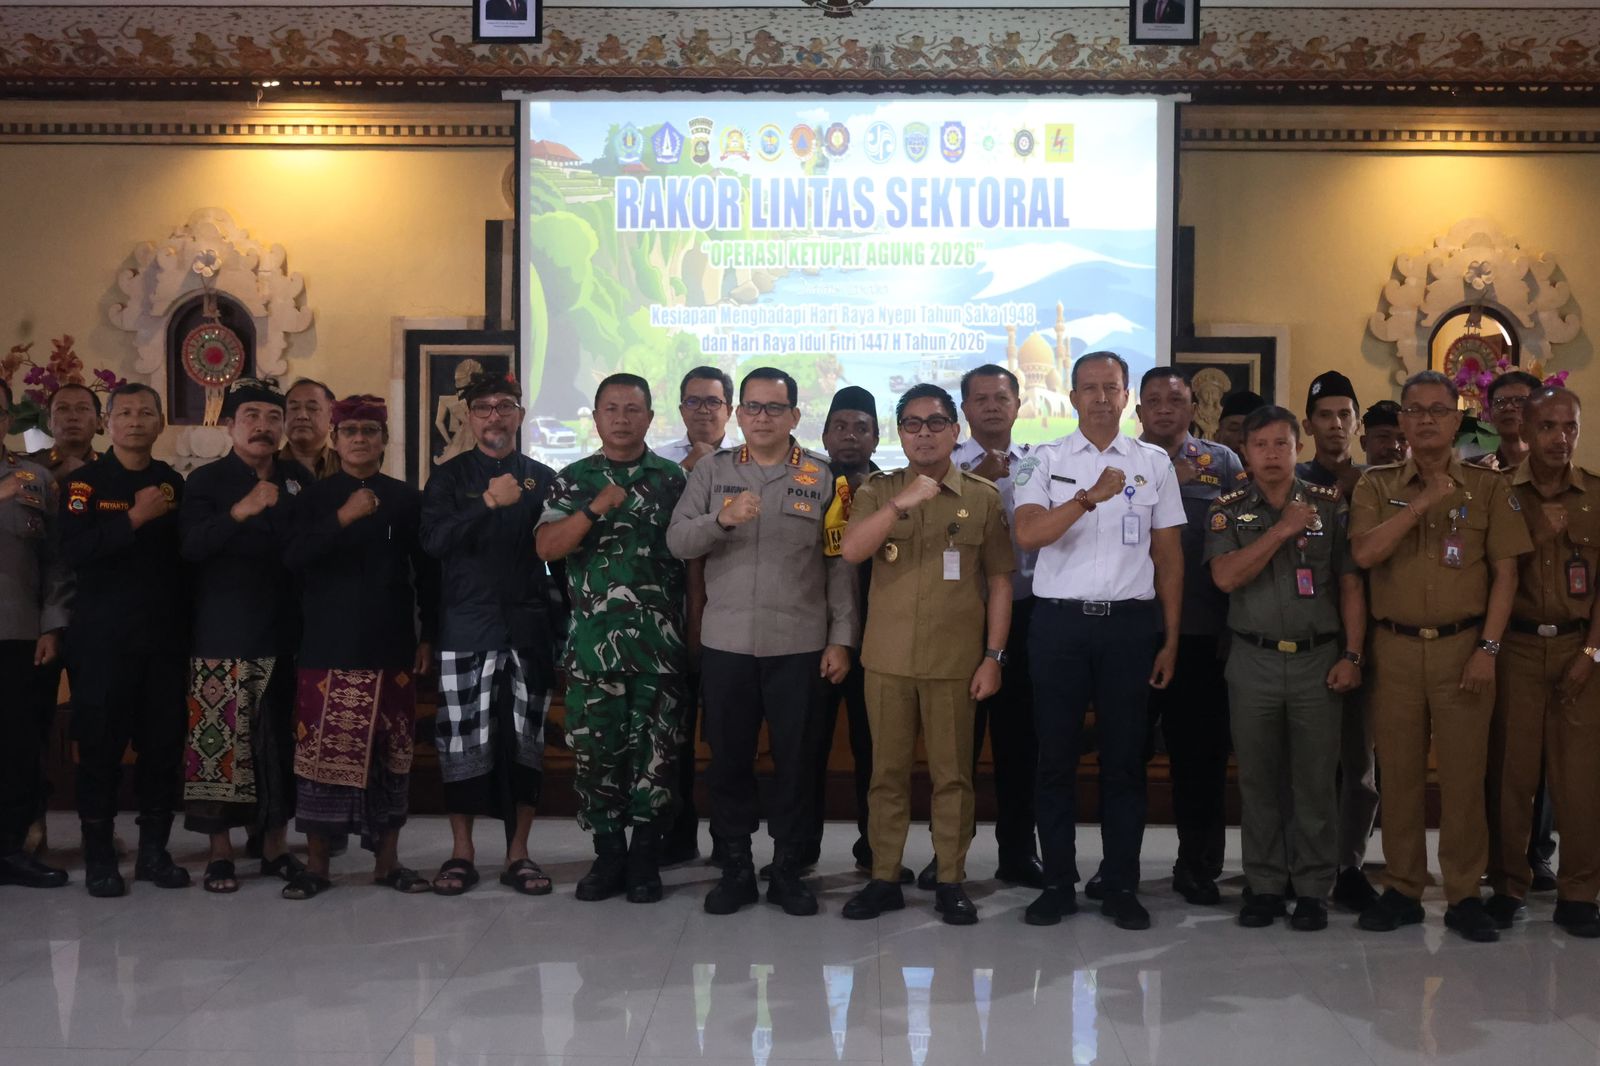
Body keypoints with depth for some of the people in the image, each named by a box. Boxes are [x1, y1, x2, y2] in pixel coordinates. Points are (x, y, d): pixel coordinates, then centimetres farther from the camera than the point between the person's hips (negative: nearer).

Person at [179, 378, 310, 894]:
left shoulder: (300, 479, 12)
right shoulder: (206, 480, 1)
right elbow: (190, 545, -15)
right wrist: (240, 511, -29)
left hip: (285, 633, 3)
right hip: (222, 636, -3)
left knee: (281, 741, 4)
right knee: (218, 741, -5)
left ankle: (276, 844, 16)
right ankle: (221, 851, 6)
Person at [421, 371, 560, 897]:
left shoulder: (543, 478, 11)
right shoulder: (449, 478, 7)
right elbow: (433, 541, -10)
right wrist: (488, 502, -22)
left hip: (529, 630, 1)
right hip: (466, 631, -1)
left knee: (525, 742, 3)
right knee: (463, 743, 0)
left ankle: (518, 852, 12)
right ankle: (461, 852, 12)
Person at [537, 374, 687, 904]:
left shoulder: (673, 479, 7)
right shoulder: (574, 479, 8)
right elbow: (547, 548, -4)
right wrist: (595, 508, -17)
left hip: (659, 640, -1)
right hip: (592, 639, 1)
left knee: (654, 748, 2)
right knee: (595, 746, 3)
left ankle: (645, 857, 13)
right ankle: (608, 853, 17)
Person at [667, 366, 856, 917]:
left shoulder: (822, 476, 3)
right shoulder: (712, 471, 7)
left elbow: (840, 564, 1)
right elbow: (677, 541, -2)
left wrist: (841, 639, -3)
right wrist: (722, 519, -21)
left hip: (800, 644, -1)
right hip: (725, 643, 1)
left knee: (796, 758, 5)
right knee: (729, 757, 8)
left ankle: (787, 868, 18)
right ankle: (735, 867, 21)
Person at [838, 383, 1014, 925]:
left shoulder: (983, 496, 3)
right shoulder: (878, 491, 6)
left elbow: (999, 581, 3)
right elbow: (852, 551, -10)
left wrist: (994, 655, -2)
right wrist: (903, 502, -21)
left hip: (955, 659, -1)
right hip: (887, 657, 1)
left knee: (953, 774, 5)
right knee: (888, 772, 8)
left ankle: (951, 881, 16)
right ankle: (883, 878, 18)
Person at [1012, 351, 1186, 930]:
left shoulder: (1154, 463, 9)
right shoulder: (1045, 461, 4)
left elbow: (1169, 557, 9)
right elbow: (1028, 534, -11)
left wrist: (1170, 640, 5)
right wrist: (1091, 497, -24)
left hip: (1130, 622, 1)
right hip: (1060, 621, -1)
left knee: (1125, 758, 6)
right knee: (1056, 756, 4)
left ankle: (1120, 885, 16)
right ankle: (1057, 883, 14)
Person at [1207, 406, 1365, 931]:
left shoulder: (1329, 505, 4)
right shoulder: (1228, 510, 4)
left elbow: (1350, 584, 4)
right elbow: (1226, 576, -11)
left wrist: (1352, 655, -4)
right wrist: (1283, 530, -15)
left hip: (1317, 659, 0)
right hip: (1254, 660, 1)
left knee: (1315, 779, 3)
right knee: (1258, 779, 6)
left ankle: (1312, 890, 14)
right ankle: (1264, 885, 17)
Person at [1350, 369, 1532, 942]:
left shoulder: (1489, 487, 5)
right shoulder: (1376, 485, 7)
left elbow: (1504, 572, 2)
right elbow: (1365, 553, -9)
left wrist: (1488, 649, -7)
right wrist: (1423, 503, -13)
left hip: (1463, 647, -1)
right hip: (1395, 647, 1)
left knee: (1464, 775, 2)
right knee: (1399, 773, 6)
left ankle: (1464, 895, 13)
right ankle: (1402, 890, 17)